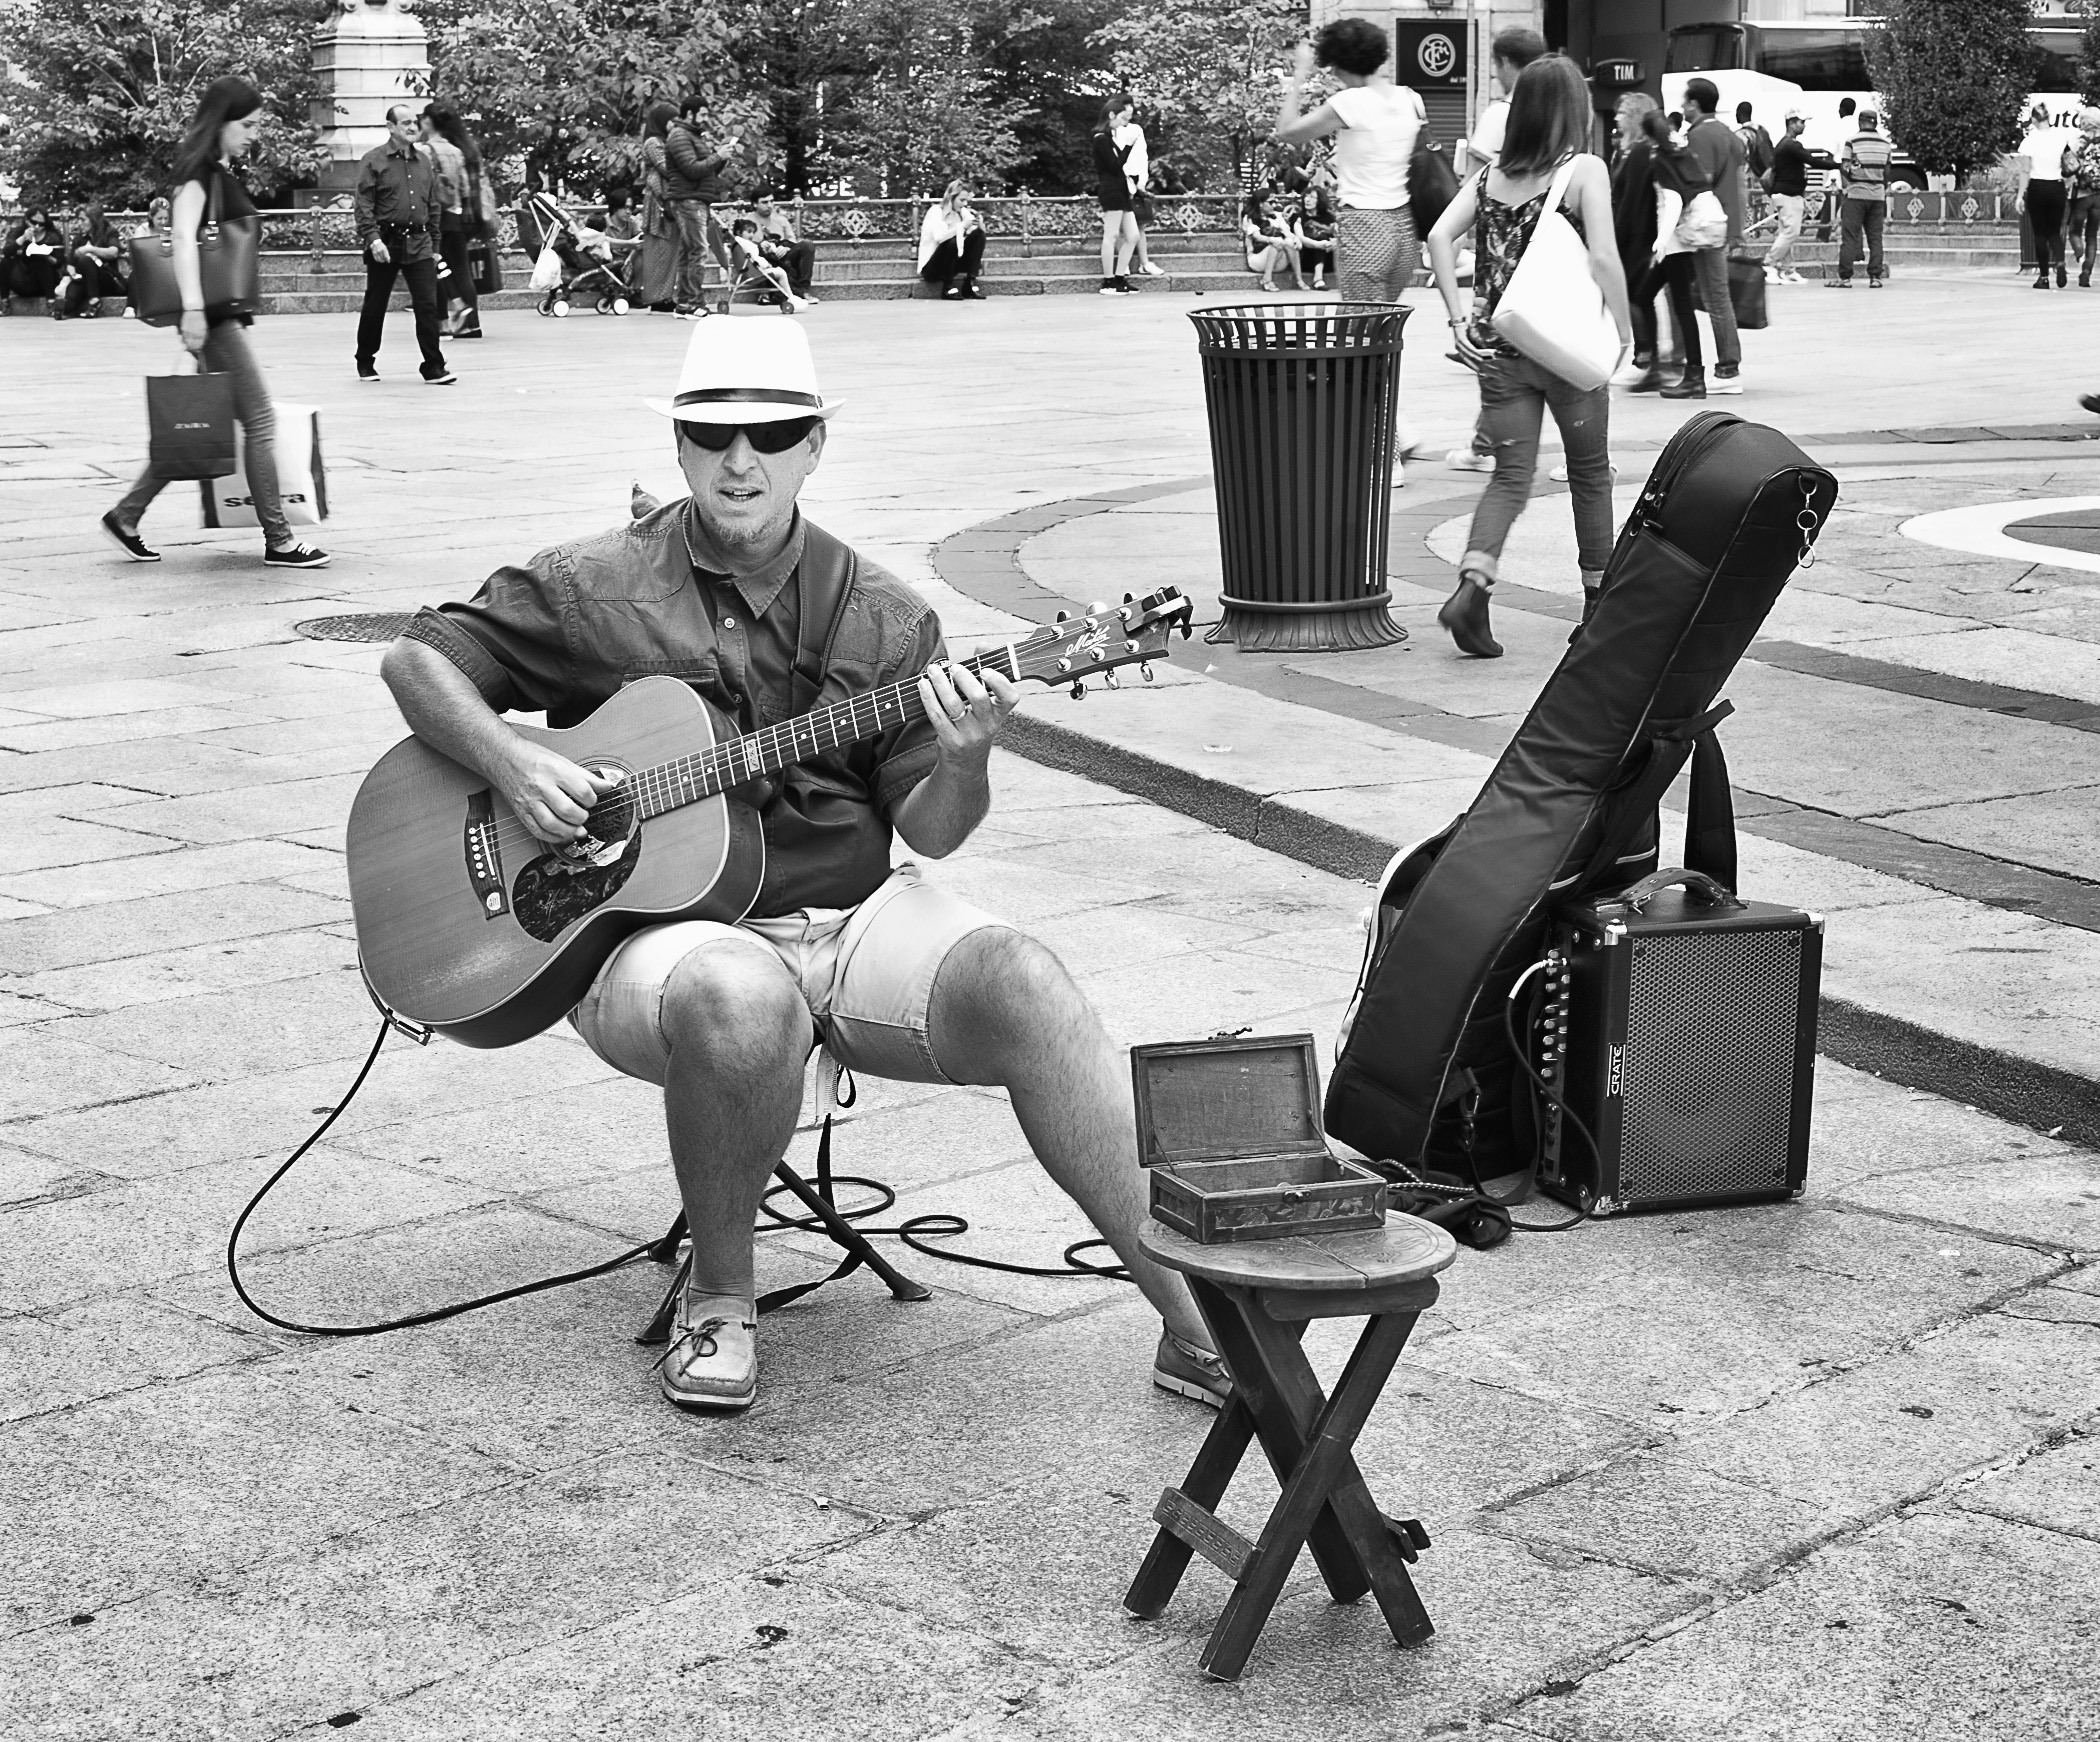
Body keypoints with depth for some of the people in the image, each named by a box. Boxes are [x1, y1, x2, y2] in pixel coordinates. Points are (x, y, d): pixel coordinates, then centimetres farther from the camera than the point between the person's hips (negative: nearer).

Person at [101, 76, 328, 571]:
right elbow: (183, 236, -24)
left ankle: (126, 516, 17)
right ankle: (277, 540, -3)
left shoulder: (222, 172, 17)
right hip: (212, 317, -10)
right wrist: (193, 307, -32)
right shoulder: (200, 171, -12)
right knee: (259, 420, -7)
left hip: (223, 313, 10)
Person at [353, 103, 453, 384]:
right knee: (375, 306, 7)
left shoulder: (425, 162, 12)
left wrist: (434, 244, 15)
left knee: (428, 305, -6)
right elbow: (364, 205, -7)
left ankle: (434, 368, -4)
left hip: (418, 244, 3)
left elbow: (434, 206, 17)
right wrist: (373, 238, -18)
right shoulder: (374, 160, -3)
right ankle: (365, 364, 22)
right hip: (385, 243, -3)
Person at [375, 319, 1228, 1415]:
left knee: (1022, 988, -27)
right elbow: (416, 659, 7)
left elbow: (930, 831, 5)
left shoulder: (880, 618, 8)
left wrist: (963, 758, -18)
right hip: (662, 929, -2)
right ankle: (717, 1293, -11)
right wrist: (511, 765, -10)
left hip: (853, 916, 3)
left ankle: (1198, 1321, -24)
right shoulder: (593, 592, 2)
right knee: (739, 999, -40)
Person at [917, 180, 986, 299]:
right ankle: (948, 288, -19)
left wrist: (979, 222, -22)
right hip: (931, 267, -6)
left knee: (979, 234, -10)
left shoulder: (962, 211, 7)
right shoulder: (936, 211, -12)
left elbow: (980, 231, -1)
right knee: (952, 241, -34)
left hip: (955, 262, 6)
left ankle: (970, 283, -14)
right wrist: (962, 225, -32)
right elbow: (939, 237, -30)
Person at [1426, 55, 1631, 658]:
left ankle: (1473, 585, -17)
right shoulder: (1583, 170, -8)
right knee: (1590, 472, 15)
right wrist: (1623, 327, -5)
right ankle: (1598, 598, 26)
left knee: (1511, 476, 6)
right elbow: (1603, 258, -16)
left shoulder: (1489, 174, 7)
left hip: (1499, 348, 4)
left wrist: (1458, 316, -2)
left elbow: (1440, 236, -3)